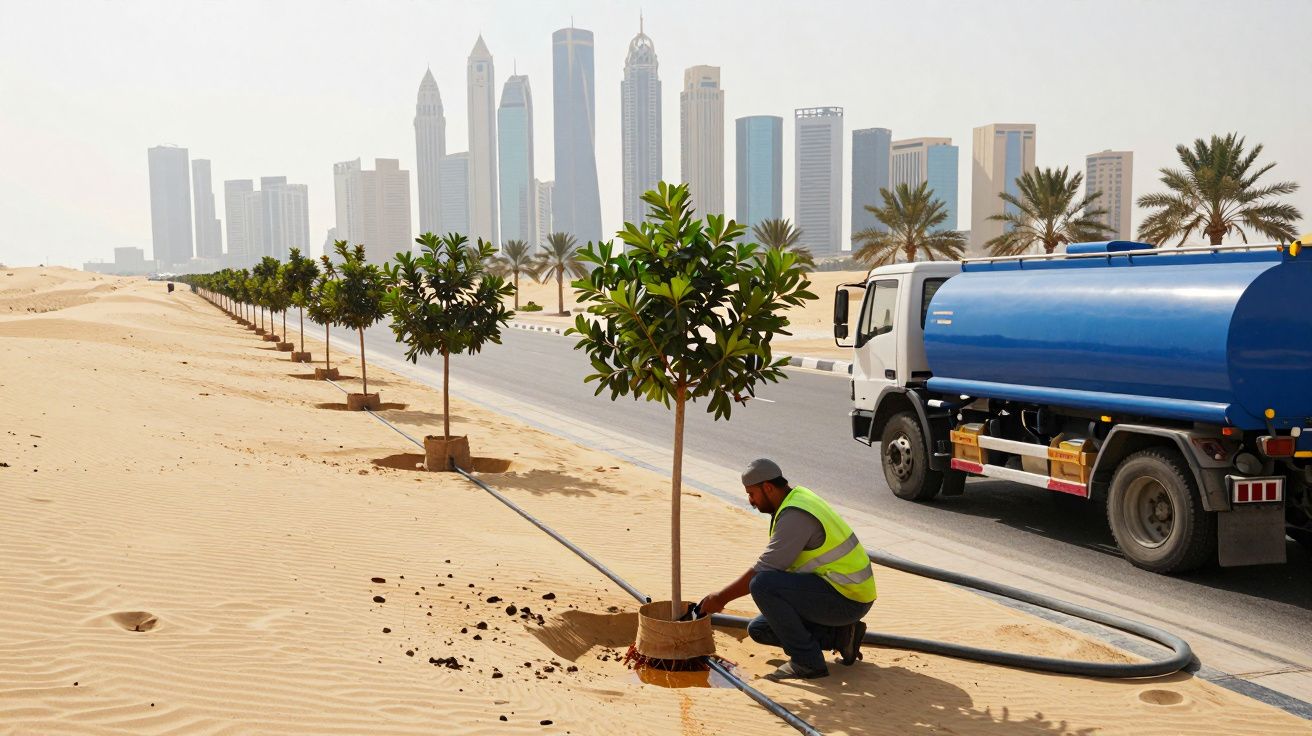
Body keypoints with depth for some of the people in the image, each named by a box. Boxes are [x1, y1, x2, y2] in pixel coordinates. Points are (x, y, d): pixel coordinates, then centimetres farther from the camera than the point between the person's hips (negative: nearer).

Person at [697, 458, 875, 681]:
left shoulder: (795, 515, -22)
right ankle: (838, 635, 10)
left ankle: (807, 662, -16)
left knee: (763, 585, -26)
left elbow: (763, 570, -22)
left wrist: (722, 597, -11)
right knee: (758, 629, 11)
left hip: (846, 599, -10)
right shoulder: (795, 499, 10)